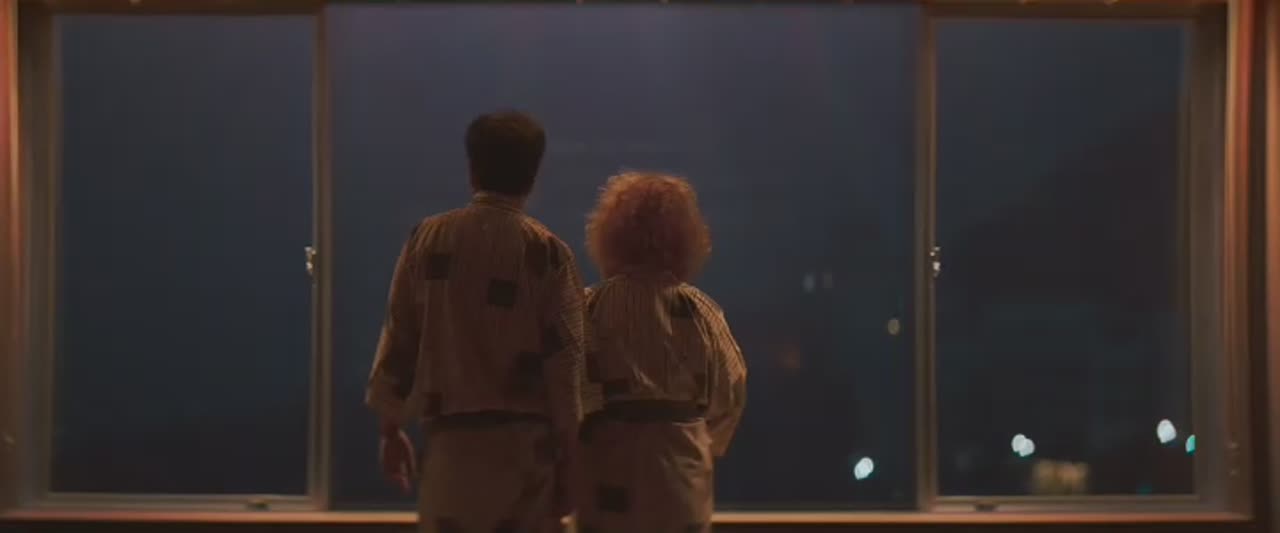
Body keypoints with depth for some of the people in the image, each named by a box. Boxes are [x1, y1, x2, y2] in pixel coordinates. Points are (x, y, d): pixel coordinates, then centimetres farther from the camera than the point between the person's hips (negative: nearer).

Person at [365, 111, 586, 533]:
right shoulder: (547, 251, -6)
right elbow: (564, 357, -6)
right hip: (525, 440, -1)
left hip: (451, 437, 1)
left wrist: (391, 428, 13)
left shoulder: (429, 238, 0)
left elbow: (399, 338, 4)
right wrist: (566, 443, 3)